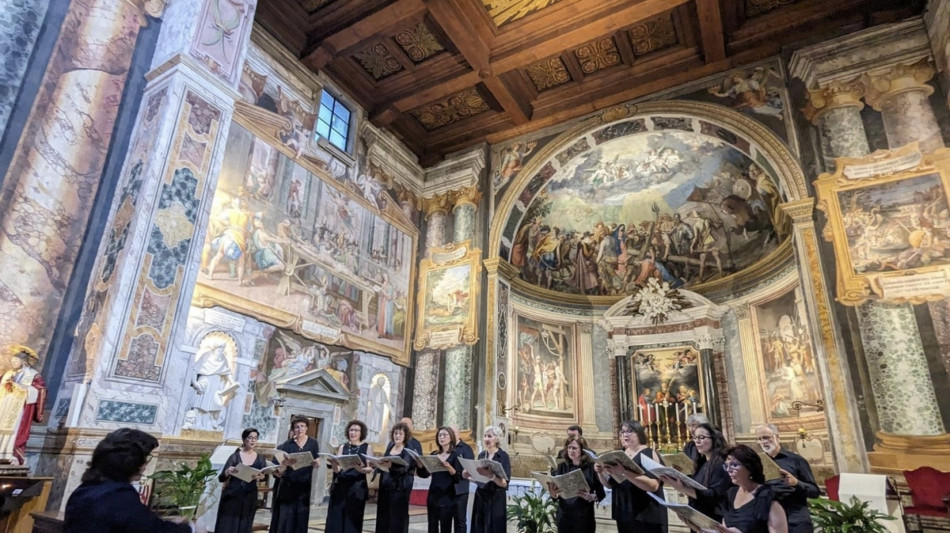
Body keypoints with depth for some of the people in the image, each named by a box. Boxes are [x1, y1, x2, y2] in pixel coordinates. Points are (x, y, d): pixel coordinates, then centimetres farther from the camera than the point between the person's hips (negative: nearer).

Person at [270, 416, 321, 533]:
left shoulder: (313, 443, 2)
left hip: (304, 487, 1)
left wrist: (316, 462, -23)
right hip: (288, 486, -1)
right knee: (285, 518, -2)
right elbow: (279, 471, -11)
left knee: (300, 519, 4)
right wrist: (285, 463, -33)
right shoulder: (287, 444, -3)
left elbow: (317, 464, 1)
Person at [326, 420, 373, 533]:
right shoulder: (343, 447, 9)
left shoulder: (367, 447, 3)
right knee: (335, 520, 1)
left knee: (352, 522, 1)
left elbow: (371, 468, -1)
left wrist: (366, 469, -23)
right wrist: (334, 465, -20)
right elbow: (337, 469, 2)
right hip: (340, 487, 2)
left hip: (357, 489, -2)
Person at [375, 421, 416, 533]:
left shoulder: (409, 450, -7)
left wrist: (391, 466, -38)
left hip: (399, 489, -5)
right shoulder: (390, 447, 10)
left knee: (397, 519, -5)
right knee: (383, 517, 6)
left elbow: (404, 468, -21)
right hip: (385, 487, 5)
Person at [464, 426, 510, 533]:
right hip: (480, 497, 5)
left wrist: (491, 476, -34)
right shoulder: (481, 455, 7)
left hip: (496, 499, -5)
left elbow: (504, 483, -17)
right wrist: (468, 476, -5)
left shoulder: (503, 456, -9)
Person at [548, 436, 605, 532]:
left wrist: (589, 497, -22)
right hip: (564, 517, 2)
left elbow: (601, 494, -3)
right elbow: (556, 495, 1)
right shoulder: (562, 467, 3)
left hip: (584, 518, -2)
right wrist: (553, 494, -21)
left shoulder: (591, 467, -5)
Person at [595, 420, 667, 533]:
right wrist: (601, 472, -7)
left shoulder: (648, 454, -9)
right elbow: (610, 484, 13)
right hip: (624, 516, 5)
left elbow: (653, 485, -24)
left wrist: (624, 473, -34)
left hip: (646, 517, -5)